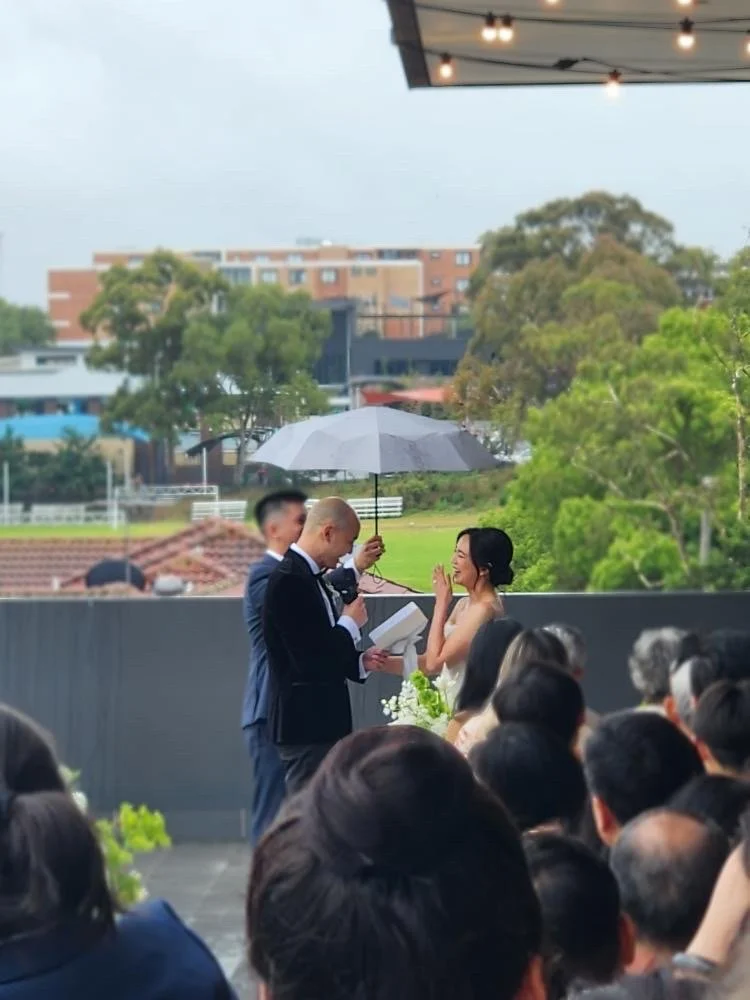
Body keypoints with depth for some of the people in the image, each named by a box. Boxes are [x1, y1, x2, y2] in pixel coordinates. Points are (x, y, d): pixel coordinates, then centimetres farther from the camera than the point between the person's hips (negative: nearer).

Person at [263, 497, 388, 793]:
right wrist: (350, 623, -8)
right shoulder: (290, 580, -17)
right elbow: (310, 661, -22)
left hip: (321, 722, 10)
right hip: (305, 726, -10)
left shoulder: (309, 576, 14)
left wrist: (361, 663, 6)